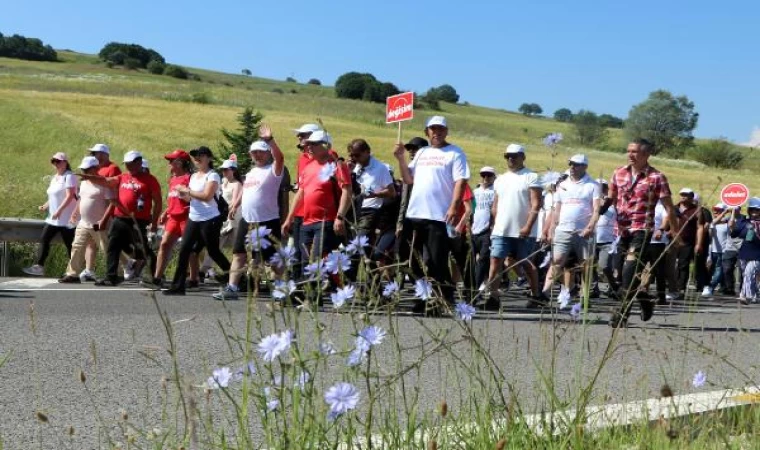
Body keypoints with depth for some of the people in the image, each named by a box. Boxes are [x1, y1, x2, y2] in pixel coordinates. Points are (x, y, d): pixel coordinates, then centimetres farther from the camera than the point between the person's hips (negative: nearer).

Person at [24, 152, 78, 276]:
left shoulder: (69, 176, -11)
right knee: (44, 239, 2)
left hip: (66, 218, -9)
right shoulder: (54, 178, 17)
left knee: (69, 244, -4)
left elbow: (70, 196, -21)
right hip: (53, 218, 9)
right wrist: (45, 206, 7)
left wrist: (59, 210, -27)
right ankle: (38, 266, 2)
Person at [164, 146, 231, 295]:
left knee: (213, 252, 1)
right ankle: (178, 286, 5)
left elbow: (207, 196, -22)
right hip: (193, 218, 7)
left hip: (209, 220, -7)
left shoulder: (213, 175, -9)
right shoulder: (194, 176, 14)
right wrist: (183, 194, -2)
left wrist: (187, 190, -17)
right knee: (184, 250, 2)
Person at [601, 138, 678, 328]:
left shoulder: (656, 177, -5)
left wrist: (676, 234, -1)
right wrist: (600, 210, -3)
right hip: (622, 230, 5)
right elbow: (611, 198, 18)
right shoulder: (619, 173, 8)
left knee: (630, 271, -17)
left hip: (642, 229, -5)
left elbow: (669, 208, -2)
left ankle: (623, 313, -15)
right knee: (634, 273, 13)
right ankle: (646, 302, 35)